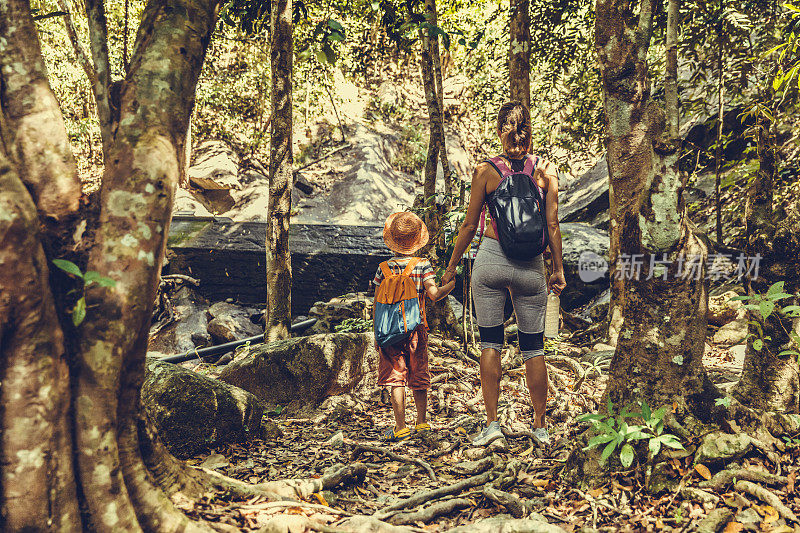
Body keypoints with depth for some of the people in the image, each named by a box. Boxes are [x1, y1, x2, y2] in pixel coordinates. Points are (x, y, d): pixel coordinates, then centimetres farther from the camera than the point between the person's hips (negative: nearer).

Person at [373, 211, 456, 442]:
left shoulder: (384, 268, 0)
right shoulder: (423, 265, -1)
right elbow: (434, 294, -14)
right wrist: (455, 282, -6)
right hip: (416, 328, 1)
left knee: (396, 378, 0)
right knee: (418, 377, 14)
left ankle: (401, 428, -4)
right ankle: (422, 422, 22)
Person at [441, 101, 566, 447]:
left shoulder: (485, 170, -4)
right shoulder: (546, 169, 0)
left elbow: (469, 225, 0)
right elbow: (552, 225, 0)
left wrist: (451, 266, 11)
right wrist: (558, 269, 10)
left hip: (491, 258, -1)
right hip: (531, 265, 1)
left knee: (490, 343, 9)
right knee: (533, 347, 10)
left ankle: (492, 422, 9)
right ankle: (540, 426, 19)